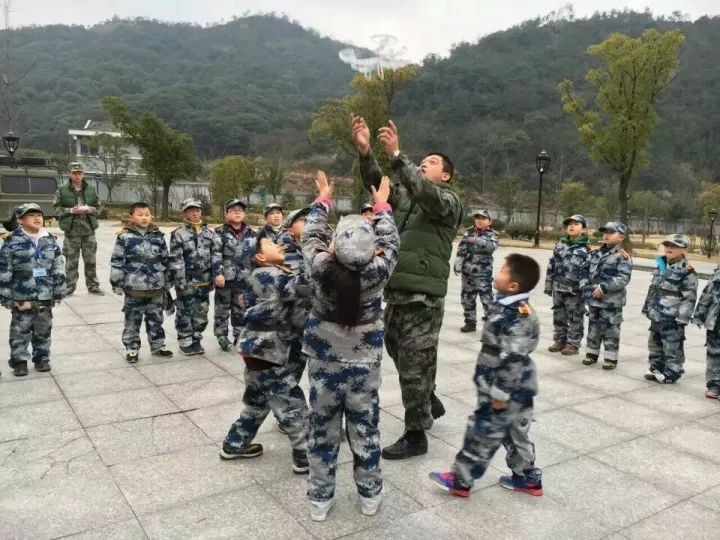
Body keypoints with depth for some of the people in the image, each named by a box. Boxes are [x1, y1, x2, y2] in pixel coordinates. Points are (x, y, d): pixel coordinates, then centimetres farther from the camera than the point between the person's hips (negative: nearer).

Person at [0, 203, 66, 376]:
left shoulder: (50, 241, 3)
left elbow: (59, 269, 6)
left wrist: (59, 292, 5)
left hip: (45, 297, 3)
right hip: (21, 297, -3)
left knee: (43, 330, 13)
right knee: (20, 331, 7)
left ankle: (41, 358, 27)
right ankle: (19, 361, 20)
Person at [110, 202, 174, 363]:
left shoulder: (158, 236, 5)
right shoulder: (125, 237, -7)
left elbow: (165, 260, 12)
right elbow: (117, 261, -5)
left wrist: (168, 281, 13)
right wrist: (117, 284, -7)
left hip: (156, 287, 3)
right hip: (134, 287, -3)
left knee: (156, 319, 14)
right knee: (133, 320, 7)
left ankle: (158, 346, 28)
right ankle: (131, 349, 19)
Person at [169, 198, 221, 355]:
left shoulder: (209, 232, 9)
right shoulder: (178, 234, -4)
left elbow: (216, 254, 4)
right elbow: (176, 260, -8)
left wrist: (217, 273, -8)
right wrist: (180, 281, -14)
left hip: (204, 279, 4)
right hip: (187, 280, -4)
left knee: (202, 311, 10)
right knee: (185, 312, 2)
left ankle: (196, 340, 24)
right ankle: (185, 342, 14)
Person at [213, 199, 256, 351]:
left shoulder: (251, 234, 8)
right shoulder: (220, 233, -2)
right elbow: (215, 254, -10)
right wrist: (217, 273, -18)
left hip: (243, 278, 3)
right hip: (225, 277, -3)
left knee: (240, 309, 10)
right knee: (222, 308, 5)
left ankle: (239, 336, 22)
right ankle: (222, 337, 15)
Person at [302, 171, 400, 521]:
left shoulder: (321, 268, -18)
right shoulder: (377, 272, -20)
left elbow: (311, 236, 1)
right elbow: (391, 242, -1)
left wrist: (323, 198, 14)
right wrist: (382, 205, 13)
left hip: (324, 366, 0)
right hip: (364, 368, 0)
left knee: (322, 432, 13)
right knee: (365, 431, 14)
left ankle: (320, 499, 26)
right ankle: (370, 495, 30)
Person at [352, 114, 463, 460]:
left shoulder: (449, 201, -3)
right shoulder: (404, 196, 16)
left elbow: (425, 193, -23)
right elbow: (376, 184, 2)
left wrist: (396, 154, -30)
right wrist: (364, 152, -13)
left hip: (424, 296, -7)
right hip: (395, 291, 7)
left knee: (414, 363, -3)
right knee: (398, 353, 19)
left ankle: (415, 436, 10)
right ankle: (429, 402, 42)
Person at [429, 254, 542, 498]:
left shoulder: (515, 317, -27)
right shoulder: (512, 309, 6)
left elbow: (512, 359, -27)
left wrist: (500, 393, -22)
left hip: (509, 390, -10)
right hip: (516, 389, 10)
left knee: (482, 433, 3)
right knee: (515, 433, 21)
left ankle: (460, 480, 16)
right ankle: (528, 478, 35)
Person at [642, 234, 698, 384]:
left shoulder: (687, 271, -12)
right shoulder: (661, 265, 11)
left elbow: (689, 296, -15)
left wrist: (682, 318, -18)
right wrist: (647, 308, 19)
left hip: (671, 318, -8)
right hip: (656, 315, 8)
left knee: (672, 347, 1)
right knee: (654, 343, 17)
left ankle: (671, 373, 12)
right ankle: (656, 368, 30)